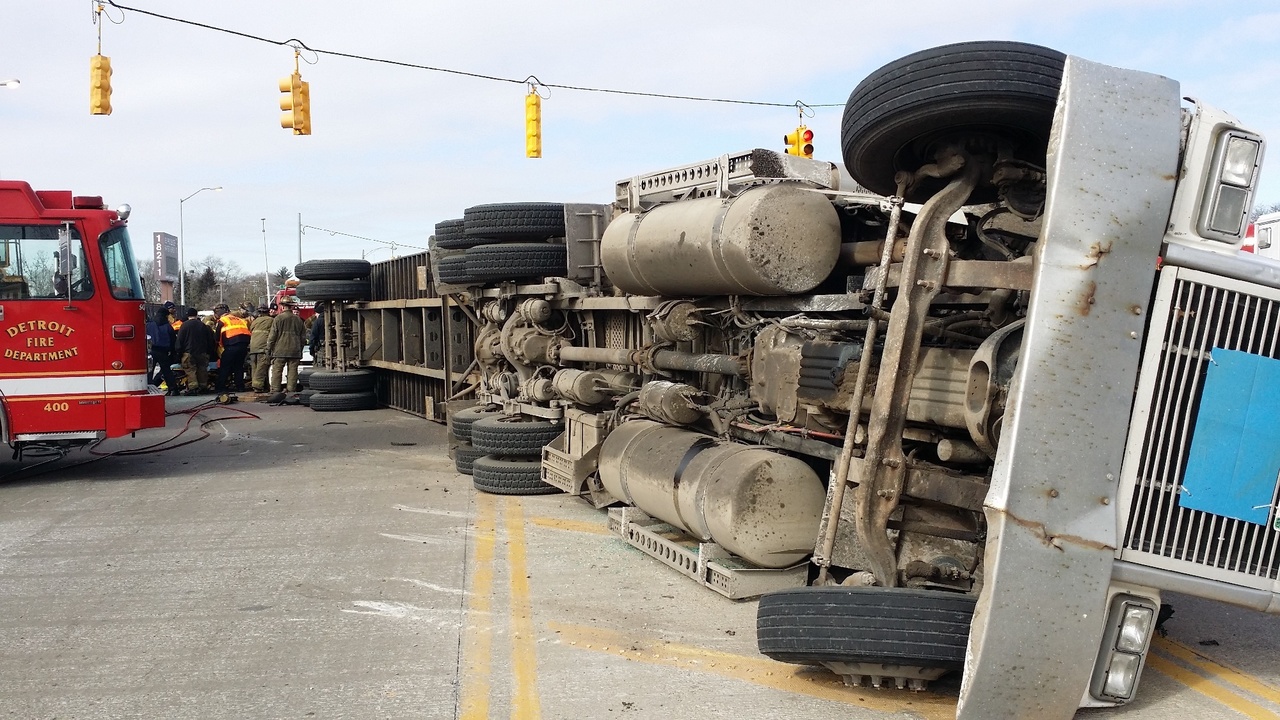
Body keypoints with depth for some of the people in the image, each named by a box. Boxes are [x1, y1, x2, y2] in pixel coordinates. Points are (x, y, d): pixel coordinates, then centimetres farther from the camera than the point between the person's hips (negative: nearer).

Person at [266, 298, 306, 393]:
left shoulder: (278, 318, -5)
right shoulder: (298, 319, 8)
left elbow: (272, 336, -5)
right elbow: (303, 337, 14)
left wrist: (268, 349, 3)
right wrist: (300, 350, 23)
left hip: (280, 350, -3)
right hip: (295, 351, 3)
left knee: (277, 370, 1)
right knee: (293, 371, 5)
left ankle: (275, 390, -1)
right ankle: (292, 390, 4)